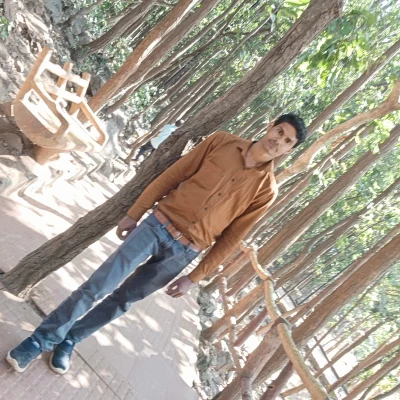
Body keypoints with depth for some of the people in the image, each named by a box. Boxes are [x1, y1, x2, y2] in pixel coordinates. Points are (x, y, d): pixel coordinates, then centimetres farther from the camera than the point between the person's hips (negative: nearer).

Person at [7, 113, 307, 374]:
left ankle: (68, 340, 35)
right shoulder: (222, 141, 1)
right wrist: (135, 213, 2)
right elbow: (172, 175, 3)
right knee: (97, 286, -2)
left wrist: (195, 278, 3)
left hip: (184, 251, 0)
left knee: (123, 299, 11)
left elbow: (231, 239, 1)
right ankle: (41, 339, 20)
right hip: (159, 225, 0)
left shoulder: (267, 189, -1)